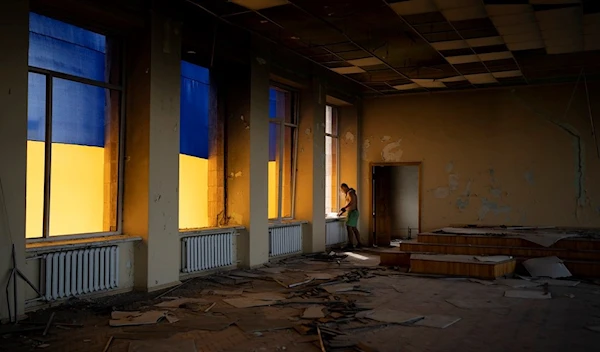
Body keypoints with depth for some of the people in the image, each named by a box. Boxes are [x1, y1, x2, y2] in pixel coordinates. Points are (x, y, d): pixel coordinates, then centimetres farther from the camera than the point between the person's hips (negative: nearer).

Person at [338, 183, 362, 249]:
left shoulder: (350, 192, -11)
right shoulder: (349, 194, 20)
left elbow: (352, 201, -28)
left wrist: (344, 208, -27)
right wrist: (342, 212, 20)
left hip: (352, 212, -10)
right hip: (353, 212, 10)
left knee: (349, 227, -10)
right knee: (354, 228, 11)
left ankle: (350, 244, -10)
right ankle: (359, 243, 14)